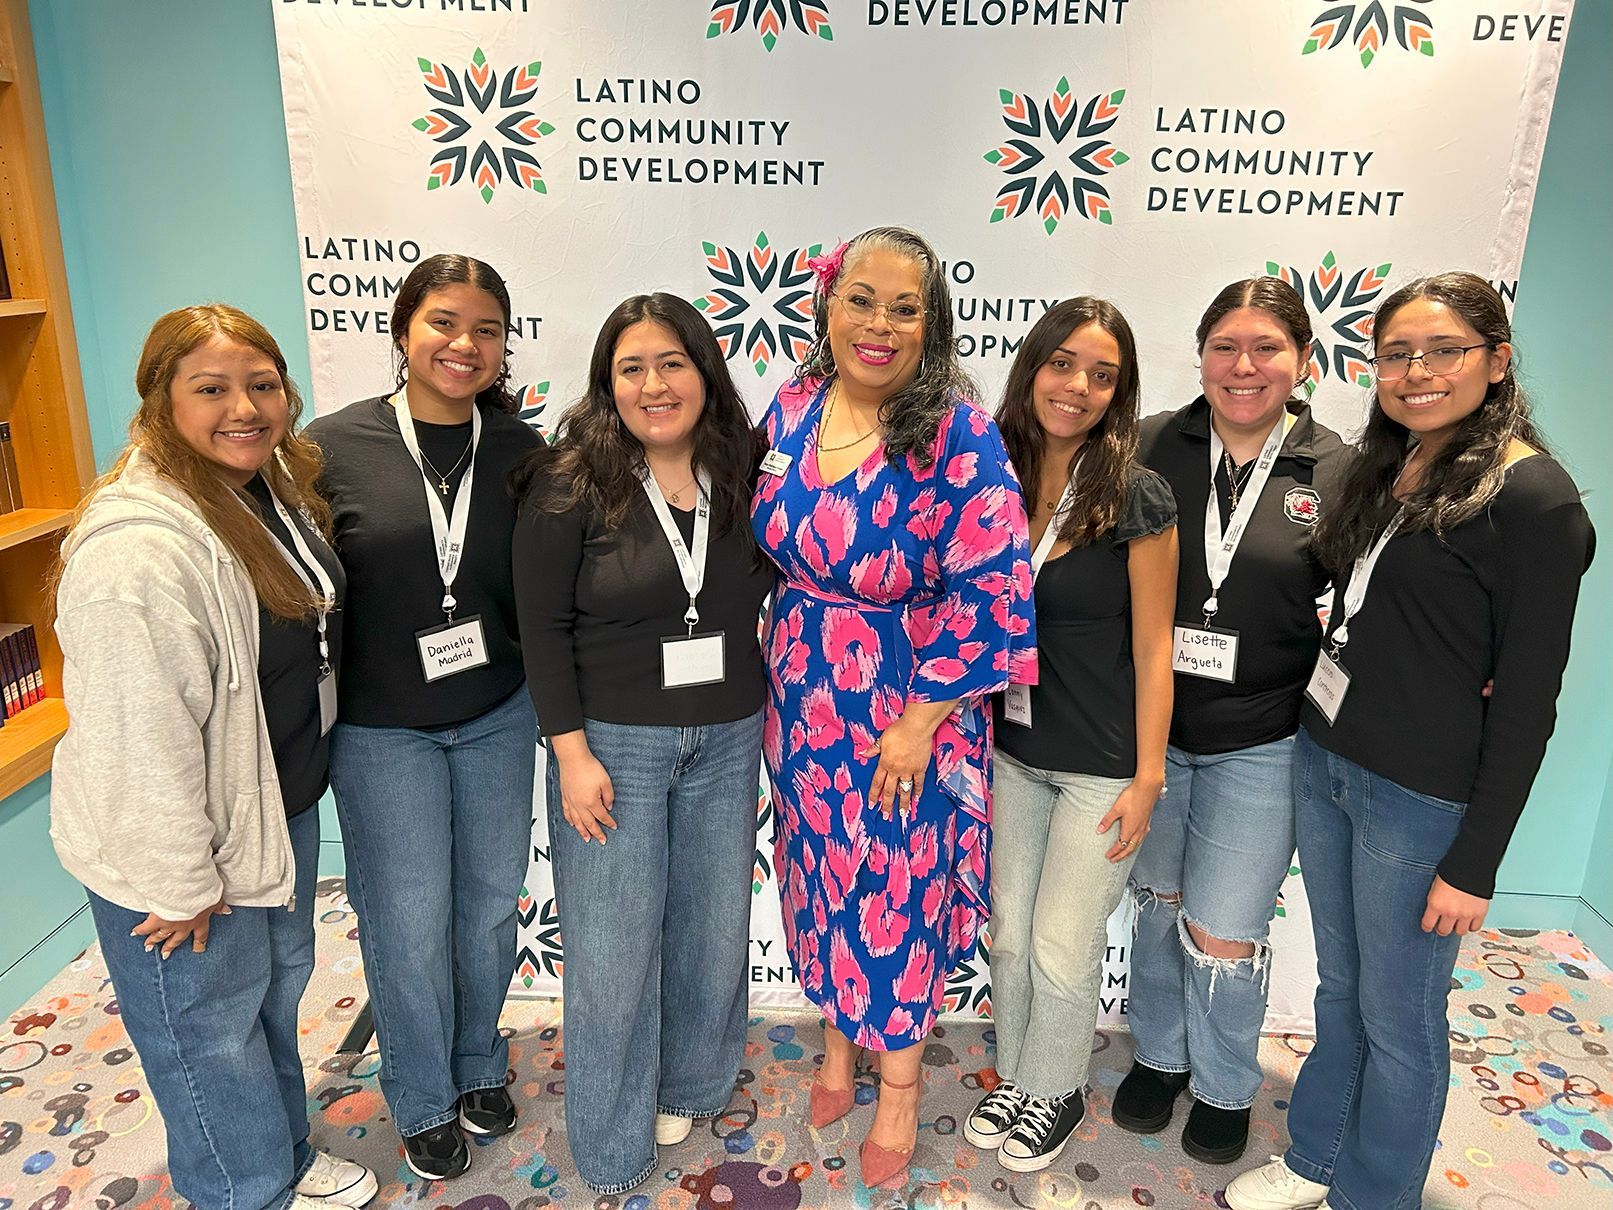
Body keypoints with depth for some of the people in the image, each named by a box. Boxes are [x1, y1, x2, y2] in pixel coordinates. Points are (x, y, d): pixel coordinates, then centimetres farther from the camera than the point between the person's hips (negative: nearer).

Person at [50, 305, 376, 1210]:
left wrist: (310, 772, 17)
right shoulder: (140, 547, -30)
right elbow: (140, 734, -28)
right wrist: (180, 883, -20)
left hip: (284, 808, 9)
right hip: (188, 844, -9)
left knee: (278, 986, 26)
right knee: (211, 1025, 13)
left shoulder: (277, 487, 1)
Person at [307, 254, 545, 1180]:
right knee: (410, 920, 9)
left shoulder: (518, 451, -3)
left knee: (491, 901, 15)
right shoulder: (334, 445, -10)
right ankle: (425, 1102, 34)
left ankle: (480, 1064, 42)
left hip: (499, 716, 2)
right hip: (382, 727, -2)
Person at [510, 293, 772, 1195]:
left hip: (727, 741, 4)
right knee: (614, 943, 6)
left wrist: (771, 712, 3)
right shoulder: (574, 487, -10)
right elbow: (543, 627, -9)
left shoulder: (746, 477, 0)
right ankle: (613, 1151, 29)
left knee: (715, 925, 15)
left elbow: (772, 593, 9)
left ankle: (690, 1086, 42)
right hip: (614, 742, -3)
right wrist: (572, 753, -12)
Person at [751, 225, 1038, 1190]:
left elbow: (987, 591, -18)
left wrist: (921, 721, -17)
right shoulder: (792, 408, -2)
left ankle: (900, 1083, 37)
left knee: (902, 889, 11)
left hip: (909, 707, -4)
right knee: (821, 876, 20)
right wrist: (783, 671, 9)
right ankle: (838, 1043, 46)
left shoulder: (960, 437, -18)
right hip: (805, 703, 5)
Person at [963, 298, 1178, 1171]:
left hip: (1102, 763, -4)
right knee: (1007, 932, 17)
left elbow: (1151, 646, -11)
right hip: (1011, 749, 4)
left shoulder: (1137, 498, -14)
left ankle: (1056, 1091, 35)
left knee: (1062, 946, 7)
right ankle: (1016, 1075, 42)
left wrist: (1147, 778, -9)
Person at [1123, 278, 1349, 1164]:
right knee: (1157, 901, 18)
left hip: (1259, 743, -1)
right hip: (1150, 725, 2)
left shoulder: (1338, 473, -5)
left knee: (1224, 934, 5)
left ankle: (1225, 1087, 34)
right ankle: (1160, 1054, 42)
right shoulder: (1150, 447, -5)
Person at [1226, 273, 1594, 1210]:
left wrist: (1475, 862, -13)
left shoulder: (1534, 498, -14)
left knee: (1398, 1018, 10)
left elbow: (1528, 698, -14)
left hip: (1422, 799, -7)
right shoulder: (1384, 471, 9)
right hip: (1321, 761, 7)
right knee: (1340, 989, 21)